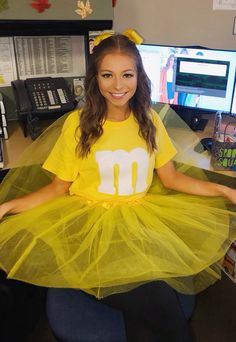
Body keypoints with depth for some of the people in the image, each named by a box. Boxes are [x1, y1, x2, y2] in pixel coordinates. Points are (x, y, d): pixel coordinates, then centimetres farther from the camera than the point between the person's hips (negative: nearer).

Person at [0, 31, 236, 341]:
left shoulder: (150, 120, 4)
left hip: (143, 219, 3)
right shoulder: (78, 123, -3)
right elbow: (58, 187, 0)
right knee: (158, 302, -24)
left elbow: (171, 178, 10)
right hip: (90, 219, -2)